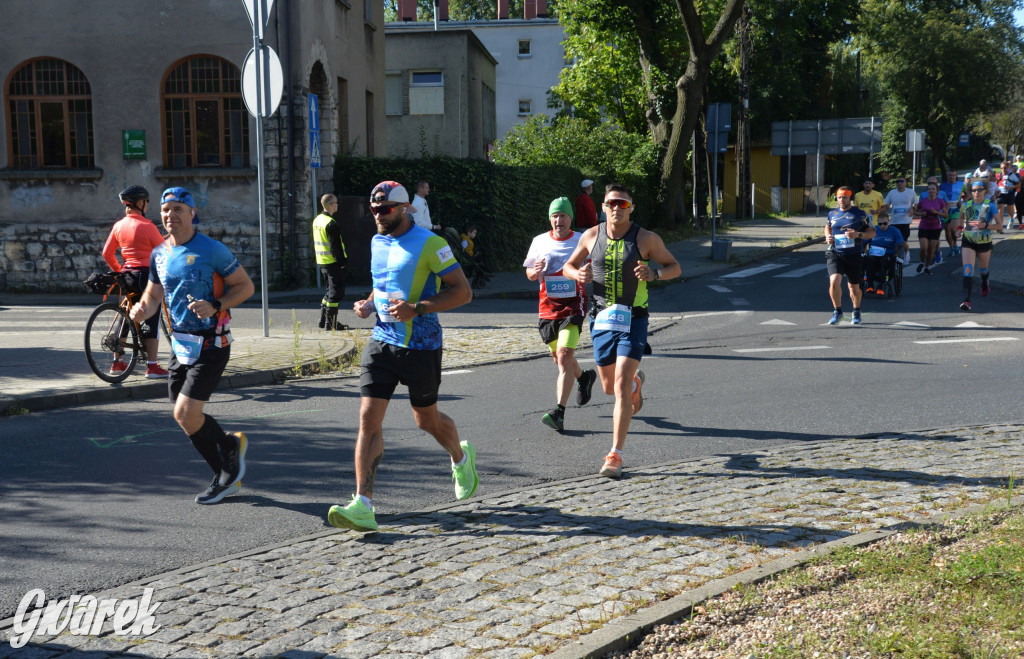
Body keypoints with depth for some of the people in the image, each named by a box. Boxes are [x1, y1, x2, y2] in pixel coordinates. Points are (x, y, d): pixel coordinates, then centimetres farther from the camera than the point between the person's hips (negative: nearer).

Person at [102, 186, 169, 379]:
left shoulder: (119, 225, 6)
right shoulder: (147, 226, -13)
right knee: (150, 321, -3)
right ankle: (152, 366, -4)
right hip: (147, 275, -6)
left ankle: (117, 362, 21)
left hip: (127, 276, 7)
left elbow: (106, 253, 10)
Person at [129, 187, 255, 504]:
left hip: (210, 344, -7)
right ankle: (228, 476, 28)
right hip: (180, 344, 7)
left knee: (185, 414, -14)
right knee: (187, 417, 10)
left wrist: (215, 306, -22)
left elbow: (245, 286, -7)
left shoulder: (211, 249, -10)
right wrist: (142, 308, -3)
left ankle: (230, 445, 14)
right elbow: (153, 293, 20)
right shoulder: (159, 254, 9)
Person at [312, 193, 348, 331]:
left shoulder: (317, 220, 12)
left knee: (331, 291, 19)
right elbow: (336, 245, -20)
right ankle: (331, 323, -1)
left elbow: (314, 242, 18)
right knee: (336, 292, -2)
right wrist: (342, 261, -14)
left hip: (322, 262, 9)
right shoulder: (331, 224, -18)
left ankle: (323, 320, 20)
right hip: (333, 263, -9)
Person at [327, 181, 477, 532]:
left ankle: (461, 457, 44)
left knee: (426, 419, 11)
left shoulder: (429, 244, -12)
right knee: (369, 417, -8)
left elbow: (463, 291, -13)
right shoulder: (377, 242, 10)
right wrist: (368, 304, 5)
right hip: (381, 343, 5)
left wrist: (416, 309, -23)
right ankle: (363, 505, -10)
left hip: (420, 346, -5)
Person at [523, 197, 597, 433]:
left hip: (574, 305, -4)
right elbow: (530, 274, 15)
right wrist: (535, 271, -8)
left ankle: (559, 413, -19)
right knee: (559, 357, 15)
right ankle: (584, 377, 48)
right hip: (548, 307, 4)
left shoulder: (583, 241, -1)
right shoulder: (540, 242, 6)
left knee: (564, 355, -18)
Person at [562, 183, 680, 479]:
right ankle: (636, 381, 53)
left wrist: (654, 273, -19)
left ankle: (615, 455, -9)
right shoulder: (591, 236, 2)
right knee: (609, 386, 15)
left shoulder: (646, 239, -6)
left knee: (621, 385, -14)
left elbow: (675, 268, 2)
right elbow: (568, 266, 14)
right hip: (602, 319, 4)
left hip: (633, 319, -3)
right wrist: (578, 274, -10)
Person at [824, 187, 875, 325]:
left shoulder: (860, 214, -1)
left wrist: (858, 235, -18)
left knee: (854, 287, 10)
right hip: (835, 253, 1)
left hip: (854, 255, -1)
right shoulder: (832, 213, 8)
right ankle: (837, 311, -2)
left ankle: (856, 311, 37)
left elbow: (872, 232, 1)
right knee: (834, 281, -20)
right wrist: (828, 236, 5)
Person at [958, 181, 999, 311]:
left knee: (983, 269, 19)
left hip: (984, 243, -1)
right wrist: (964, 225, 7)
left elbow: (999, 225, -11)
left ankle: (985, 283, 56)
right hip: (968, 242, 1)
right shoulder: (966, 205, 1)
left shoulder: (990, 206, -8)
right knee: (967, 270, -16)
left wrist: (985, 225, -26)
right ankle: (966, 300, -23)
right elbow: (961, 217, 24)